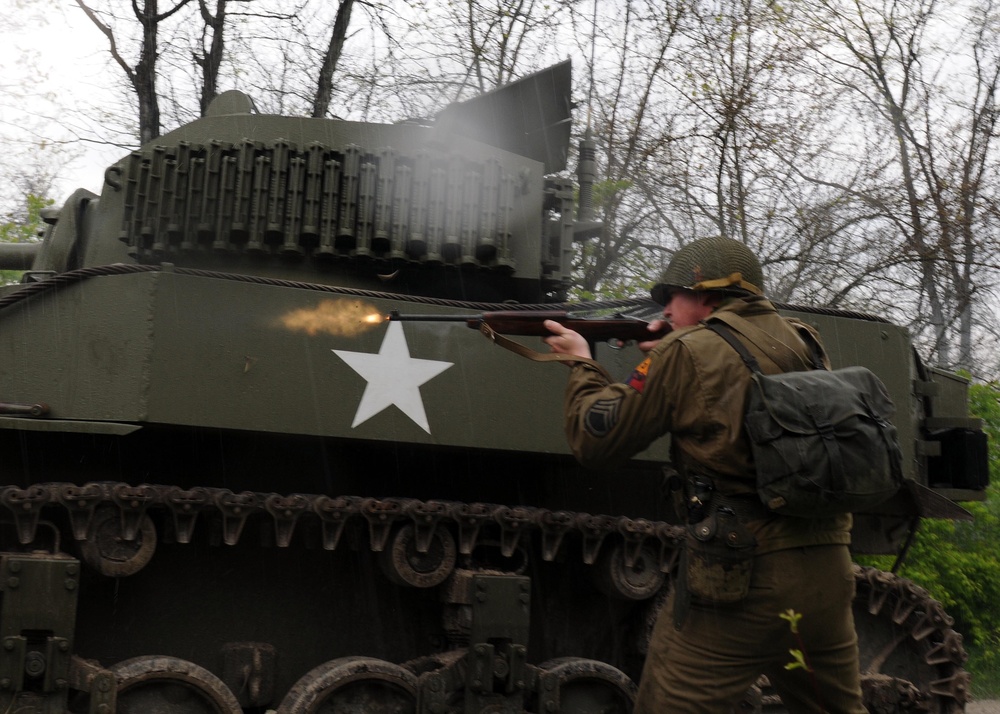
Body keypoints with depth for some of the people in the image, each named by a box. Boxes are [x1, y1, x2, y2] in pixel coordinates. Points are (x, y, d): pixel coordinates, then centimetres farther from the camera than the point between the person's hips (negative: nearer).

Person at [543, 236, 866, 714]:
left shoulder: (688, 353, -5)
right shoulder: (804, 345, 12)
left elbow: (596, 441, 2)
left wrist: (581, 363, 17)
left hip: (738, 577, -6)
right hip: (827, 572, 6)